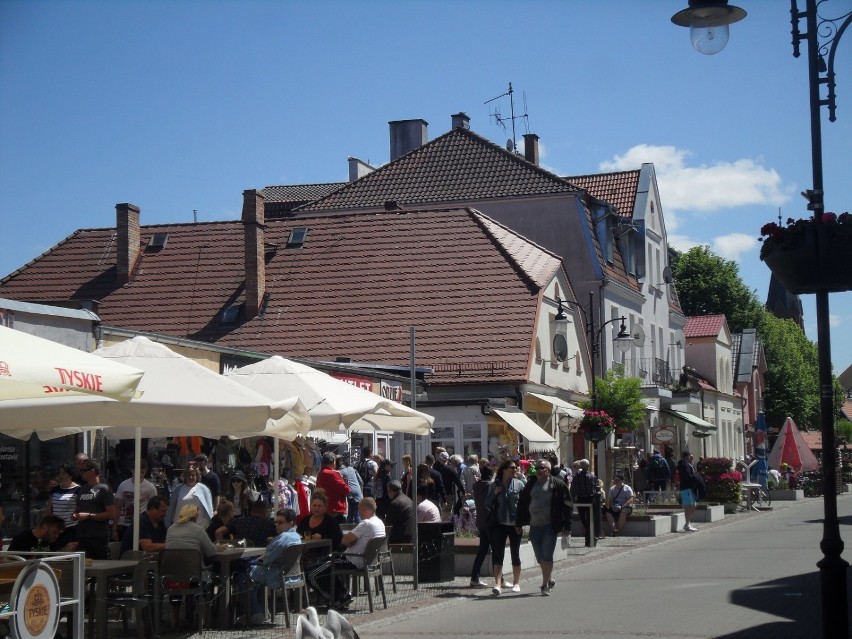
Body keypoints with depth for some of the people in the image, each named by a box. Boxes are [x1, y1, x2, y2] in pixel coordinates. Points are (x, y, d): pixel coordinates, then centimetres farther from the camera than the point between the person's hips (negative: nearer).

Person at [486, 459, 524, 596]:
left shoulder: (519, 484, 0)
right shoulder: (495, 485, 4)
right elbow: (487, 504, 6)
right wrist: (494, 493, -10)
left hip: (515, 524, -1)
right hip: (499, 524, 1)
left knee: (515, 554, 9)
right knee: (498, 554, -4)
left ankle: (516, 583, 21)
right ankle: (498, 583, -7)